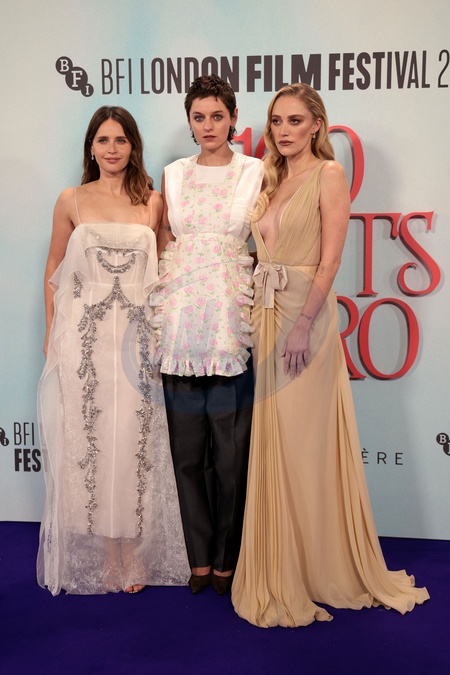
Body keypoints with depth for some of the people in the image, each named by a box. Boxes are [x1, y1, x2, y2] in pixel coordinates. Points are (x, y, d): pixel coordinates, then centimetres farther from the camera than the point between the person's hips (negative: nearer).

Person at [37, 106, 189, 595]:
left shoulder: (153, 202, 8)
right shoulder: (71, 201, 5)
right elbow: (54, 272, 10)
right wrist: (51, 335, 4)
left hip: (136, 337, 1)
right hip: (82, 337, 0)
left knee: (134, 443, 3)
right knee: (85, 441, 2)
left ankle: (133, 558, 16)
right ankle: (96, 559, 17)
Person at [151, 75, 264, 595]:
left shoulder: (256, 173, 5)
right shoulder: (174, 175, 12)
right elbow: (162, 245, 14)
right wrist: (159, 311, 6)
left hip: (232, 314, -2)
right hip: (181, 314, 2)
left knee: (231, 446, 2)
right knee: (185, 443, 6)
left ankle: (225, 557, 19)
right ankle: (197, 556, 21)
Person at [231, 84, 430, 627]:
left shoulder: (328, 173, -4)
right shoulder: (272, 180, 17)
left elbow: (330, 260, -12)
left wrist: (302, 325, -19)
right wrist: (261, 315, 7)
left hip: (307, 314, -7)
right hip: (267, 315, 7)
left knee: (305, 441, -2)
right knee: (273, 443, 10)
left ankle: (320, 570, 15)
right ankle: (283, 574, 24)